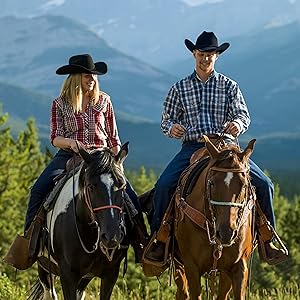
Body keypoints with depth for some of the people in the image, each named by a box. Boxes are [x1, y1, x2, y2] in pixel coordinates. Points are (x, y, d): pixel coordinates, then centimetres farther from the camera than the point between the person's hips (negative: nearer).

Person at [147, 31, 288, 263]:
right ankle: (158, 238, -9)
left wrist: (238, 124, -24)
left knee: (264, 184, -15)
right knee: (164, 185, -24)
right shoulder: (180, 88, 10)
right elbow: (167, 119, 12)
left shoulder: (229, 86, 9)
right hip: (192, 147, 0)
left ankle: (268, 238, 1)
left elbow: (244, 115, 1)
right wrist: (171, 127, -13)